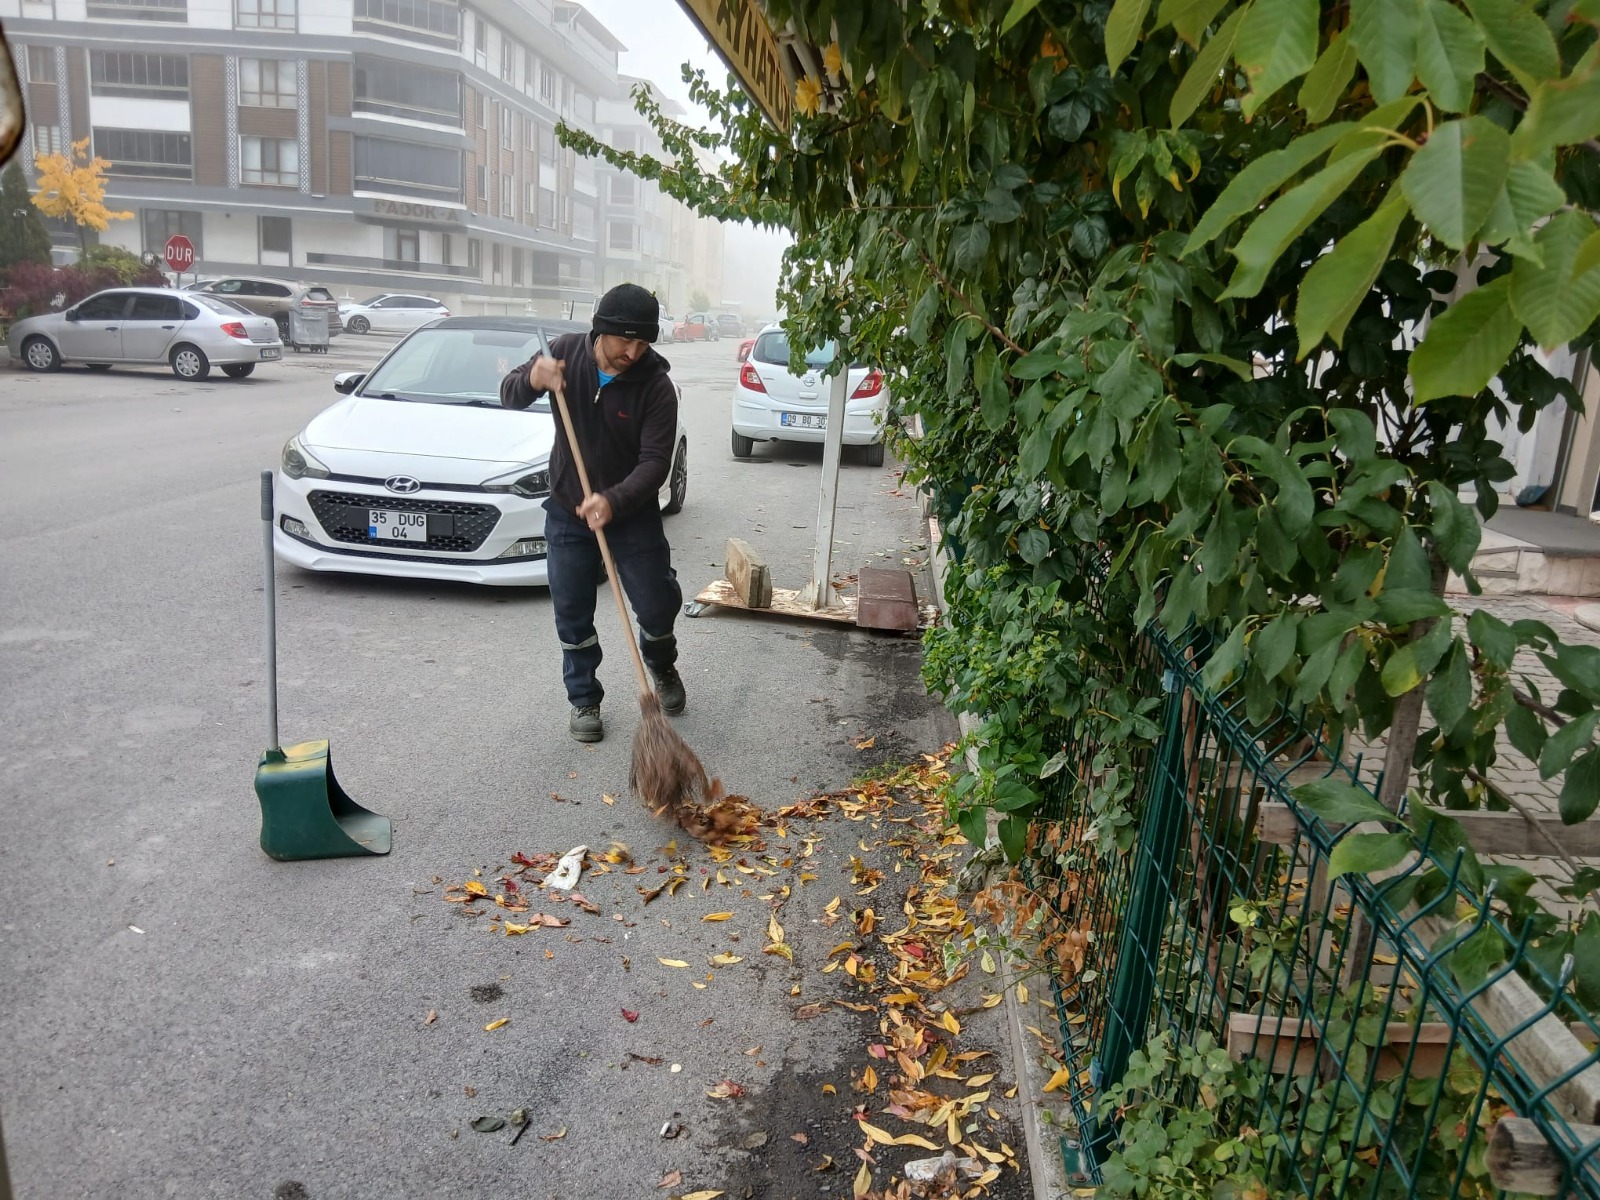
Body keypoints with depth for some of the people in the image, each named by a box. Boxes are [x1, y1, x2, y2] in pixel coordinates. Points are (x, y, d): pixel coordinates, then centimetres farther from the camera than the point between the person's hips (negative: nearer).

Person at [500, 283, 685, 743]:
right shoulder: (566, 351, -10)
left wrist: (613, 501, -39)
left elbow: (654, 462, -22)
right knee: (572, 614, 6)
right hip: (567, 512, 2)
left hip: (632, 514, -2)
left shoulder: (656, 386, -19)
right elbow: (508, 395, 0)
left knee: (657, 606, 4)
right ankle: (584, 700, 24)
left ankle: (663, 669, 37)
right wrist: (533, 380, -25)